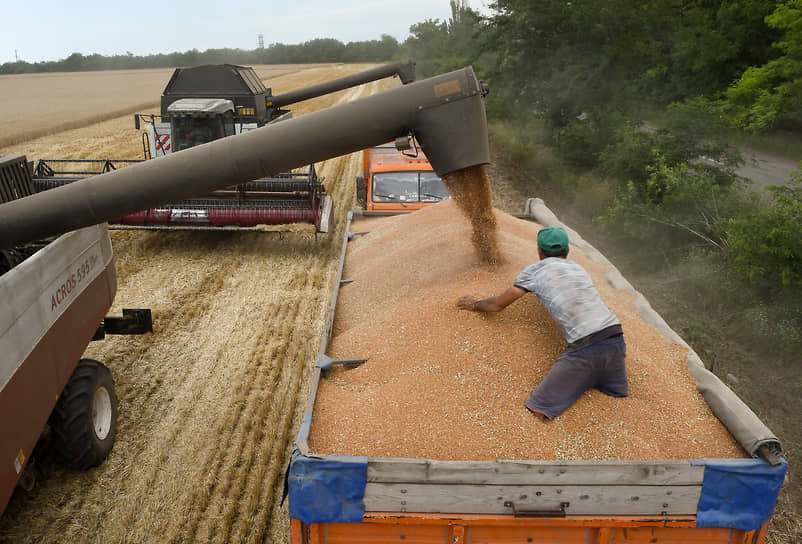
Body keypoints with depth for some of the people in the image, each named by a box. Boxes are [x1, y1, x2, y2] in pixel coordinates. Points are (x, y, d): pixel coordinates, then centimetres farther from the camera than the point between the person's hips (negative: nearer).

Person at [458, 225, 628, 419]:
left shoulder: (535, 271, 8)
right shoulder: (578, 268, 23)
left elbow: (497, 305, 15)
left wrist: (475, 304, 35)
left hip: (586, 348, -6)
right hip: (616, 339, 6)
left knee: (538, 409, -3)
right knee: (620, 395, 29)